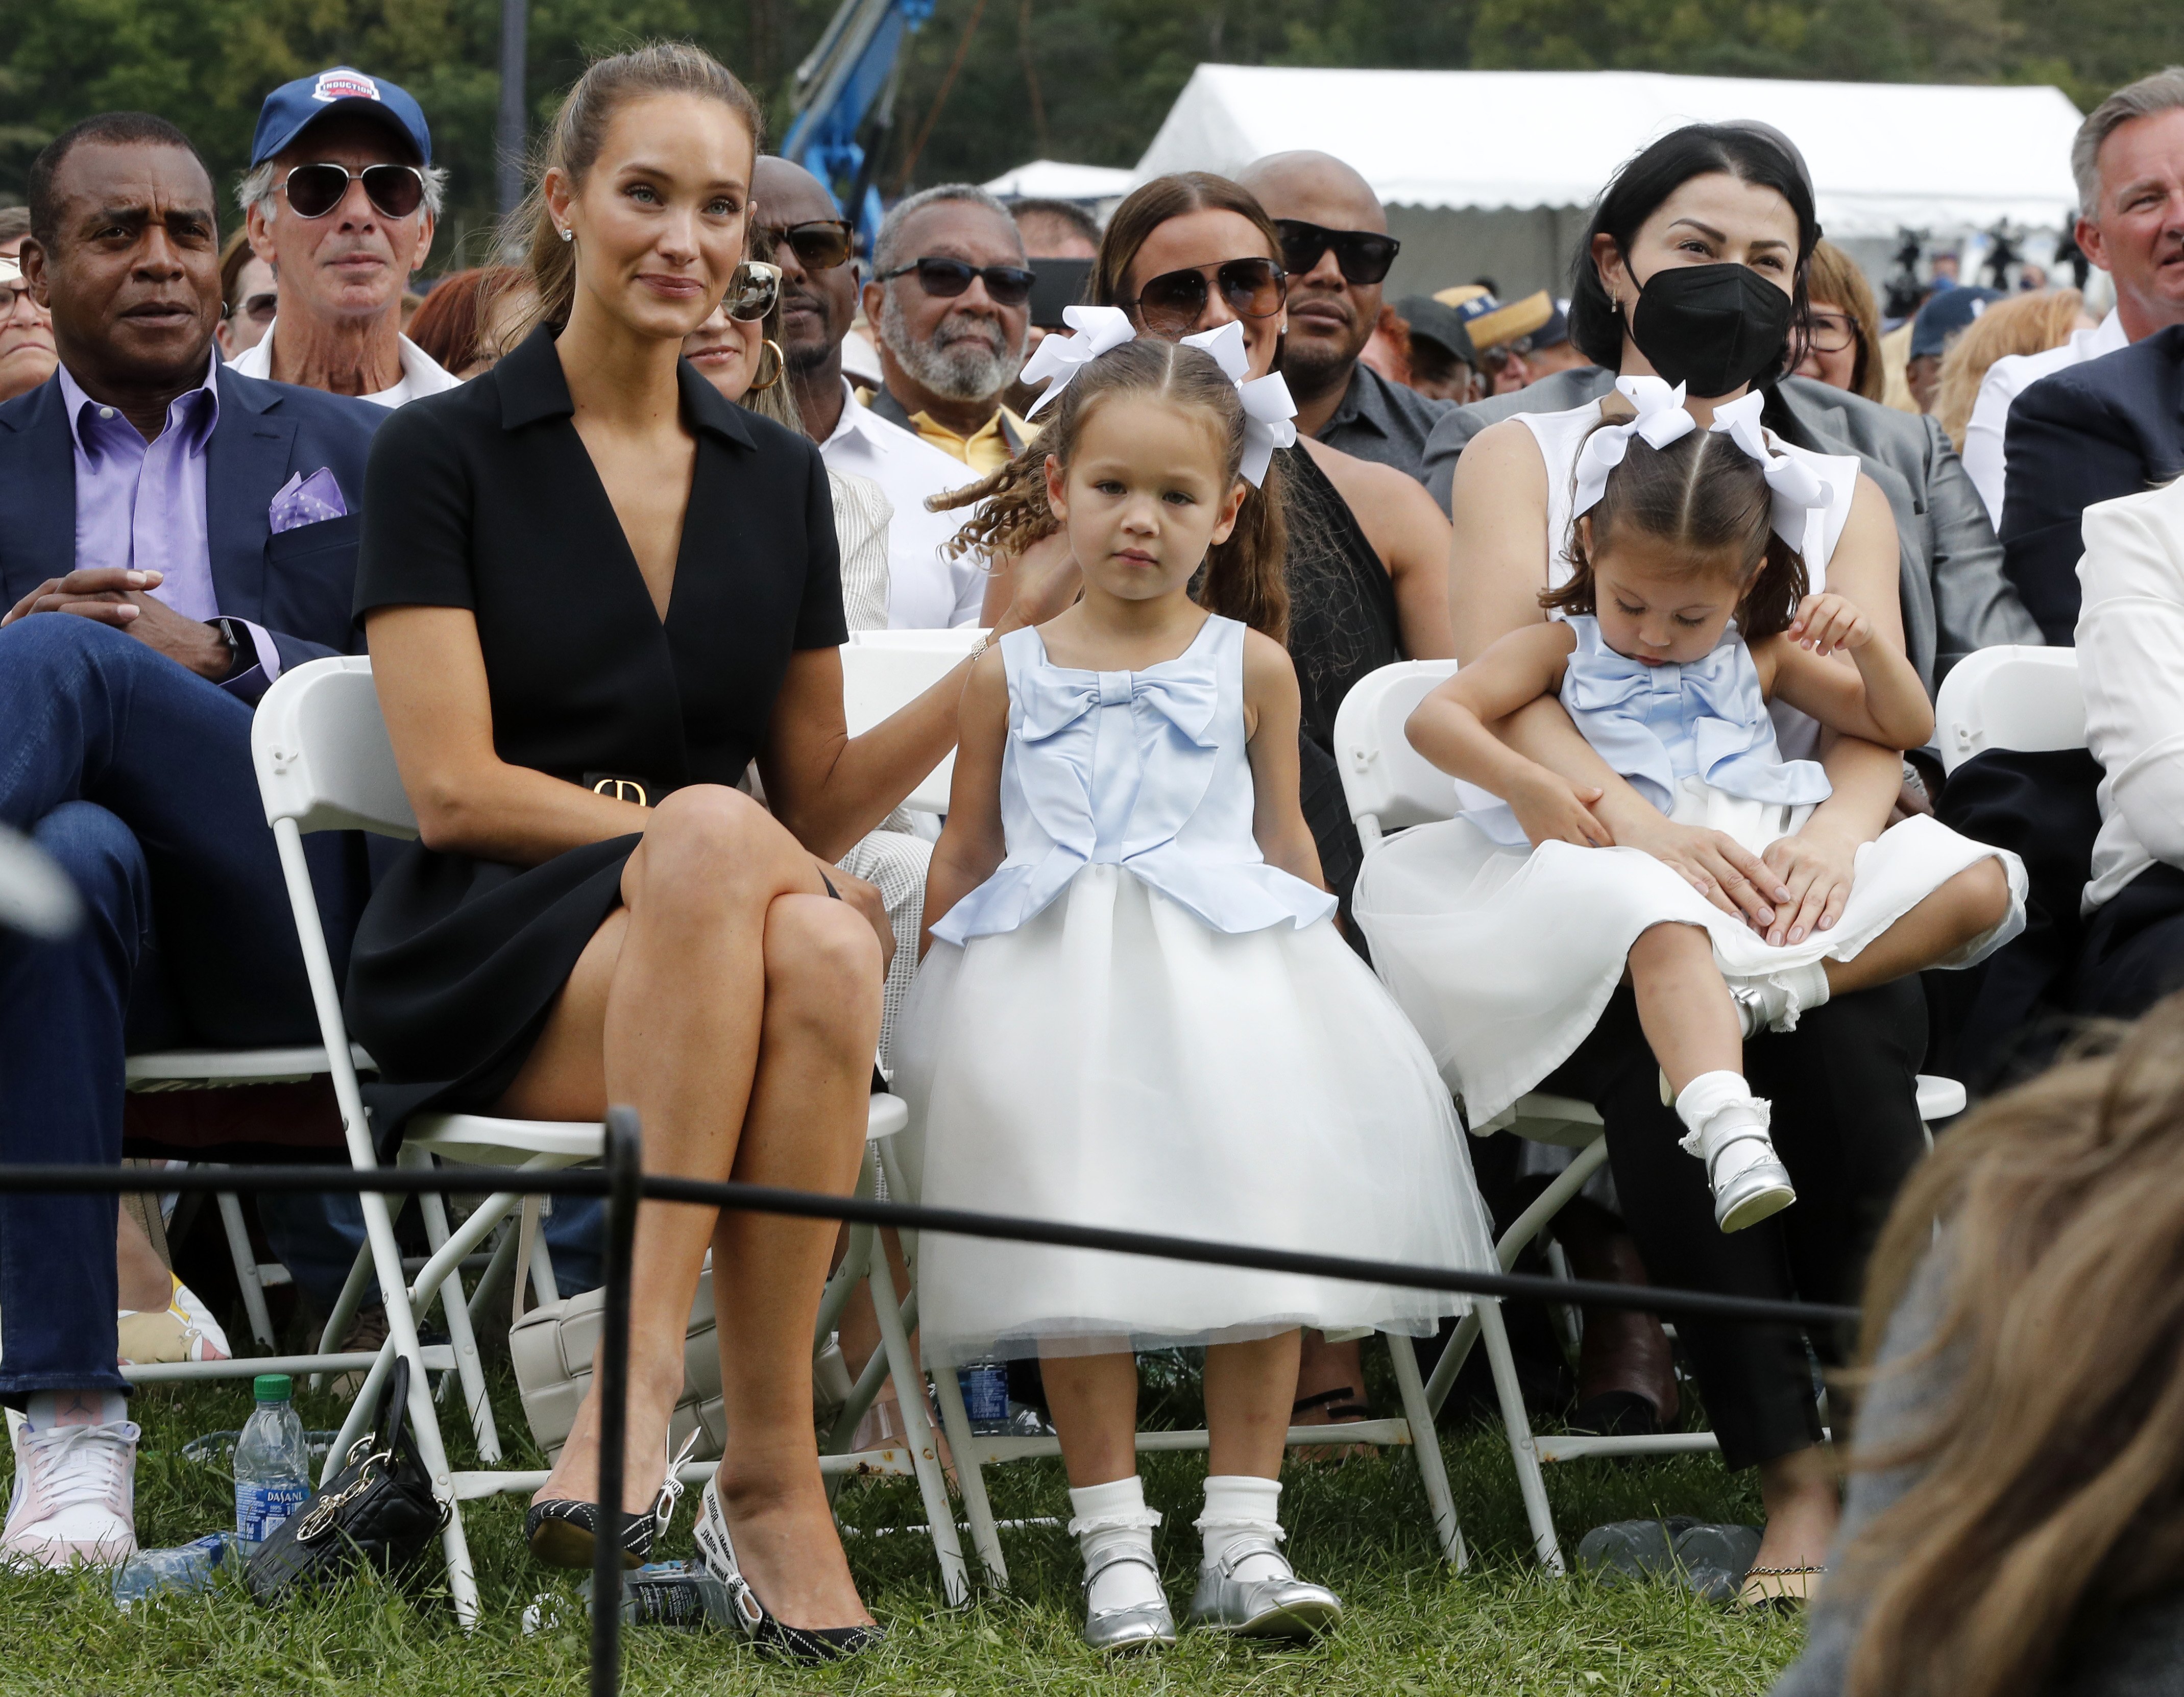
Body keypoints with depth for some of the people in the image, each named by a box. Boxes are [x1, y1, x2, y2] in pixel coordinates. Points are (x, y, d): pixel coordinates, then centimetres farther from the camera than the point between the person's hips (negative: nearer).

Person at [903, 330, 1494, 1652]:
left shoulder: (1250, 667, 10)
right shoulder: (1011, 676, 10)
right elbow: (966, 858, 16)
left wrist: (1320, 976, 14)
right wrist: (941, 997, 10)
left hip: (1231, 988, 0)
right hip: (1057, 993, 0)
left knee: (1263, 1235, -10)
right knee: (1076, 1241, -10)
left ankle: (1243, 1540, -3)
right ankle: (1115, 1545, -4)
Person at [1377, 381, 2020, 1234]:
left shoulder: (1759, 659, 27)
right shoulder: (1562, 649, 17)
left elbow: (1905, 726, 28)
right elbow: (1436, 717, 3)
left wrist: (1868, 645, 7)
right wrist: (1527, 787, -14)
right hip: (1641, 867, -4)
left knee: (1981, 884, -16)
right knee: (1665, 930, -43)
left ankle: (1770, 989, -32)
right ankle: (1729, 1136, -62)